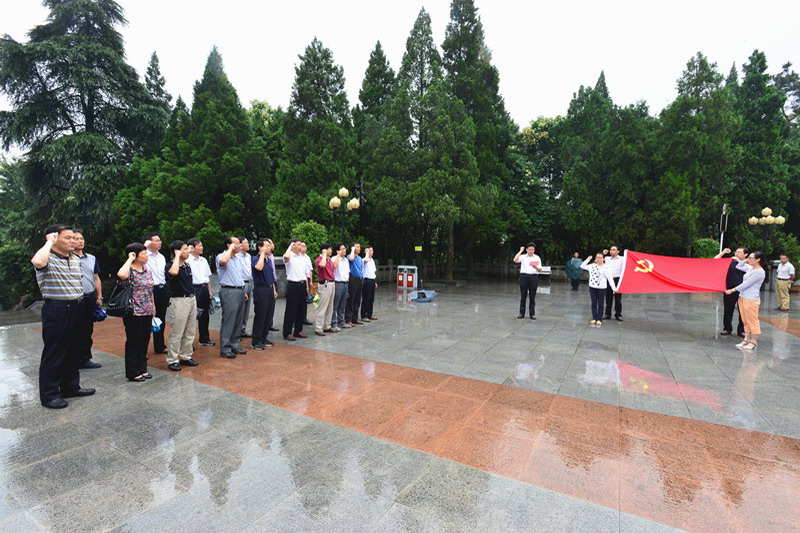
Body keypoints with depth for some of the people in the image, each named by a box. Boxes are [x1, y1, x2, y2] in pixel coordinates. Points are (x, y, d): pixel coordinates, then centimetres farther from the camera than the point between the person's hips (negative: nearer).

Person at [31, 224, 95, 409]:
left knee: (73, 350, 15)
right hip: (56, 309, -7)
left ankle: (70, 386, 28)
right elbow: (37, 262, -38)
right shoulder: (47, 258, -12)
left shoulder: (76, 259, 10)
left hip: (75, 309, 7)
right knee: (54, 353, 2)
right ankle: (49, 394, 14)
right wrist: (49, 242, -22)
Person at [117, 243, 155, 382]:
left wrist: (153, 308, 18)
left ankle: (142, 369, 27)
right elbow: (121, 274, -39)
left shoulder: (147, 270, 9)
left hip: (147, 313, 7)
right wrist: (130, 259, -24)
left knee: (144, 341, 15)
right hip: (134, 313, -7)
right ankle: (133, 373, 17)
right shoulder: (130, 271, -13)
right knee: (133, 343, 5)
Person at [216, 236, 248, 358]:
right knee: (228, 321, -6)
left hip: (239, 291, 8)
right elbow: (223, 261, -34)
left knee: (238, 322, 11)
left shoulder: (237, 258, 18)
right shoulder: (221, 256, -7)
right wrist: (231, 249, -18)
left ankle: (234, 346, 21)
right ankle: (225, 349, 2)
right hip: (229, 292, -8)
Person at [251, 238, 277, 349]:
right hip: (261, 290, -8)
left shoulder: (268, 259, 15)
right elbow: (259, 267, -32)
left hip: (270, 290, 8)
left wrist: (274, 290, 18)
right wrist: (262, 254, -20)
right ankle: (256, 341, 9)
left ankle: (264, 338, 24)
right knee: (259, 317, -2)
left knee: (269, 317, 12)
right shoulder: (255, 259, -8)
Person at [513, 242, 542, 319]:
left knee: (532, 296, 4)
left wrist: (536, 267, -18)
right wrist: (521, 251, -9)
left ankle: (532, 313, 13)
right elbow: (515, 260, -16)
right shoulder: (523, 257, 4)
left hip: (534, 277, 1)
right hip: (524, 276, -1)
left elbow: (540, 269, 5)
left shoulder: (537, 258, 8)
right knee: (523, 296, 3)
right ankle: (521, 313, 11)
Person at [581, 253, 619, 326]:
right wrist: (587, 259, 7)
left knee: (600, 304, 5)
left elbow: (610, 278, -8)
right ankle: (594, 318, 16)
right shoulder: (592, 266, 6)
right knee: (594, 303, 9)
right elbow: (582, 266, 16)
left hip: (602, 288, -4)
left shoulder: (606, 268, -7)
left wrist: (614, 288, -14)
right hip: (592, 287, 4)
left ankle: (599, 319, 12)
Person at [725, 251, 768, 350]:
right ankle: (747, 339, 20)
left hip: (751, 300, -8)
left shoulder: (759, 272, -14)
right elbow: (738, 266, 27)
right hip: (742, 297, 8)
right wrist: (746, 260, 13)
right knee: (746, 321, 13)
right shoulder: (750, 268, 10)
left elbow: (746, 284, -15)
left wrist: (732, 290, -9)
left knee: (752, 321, 2)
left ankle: (753, 341, 11)